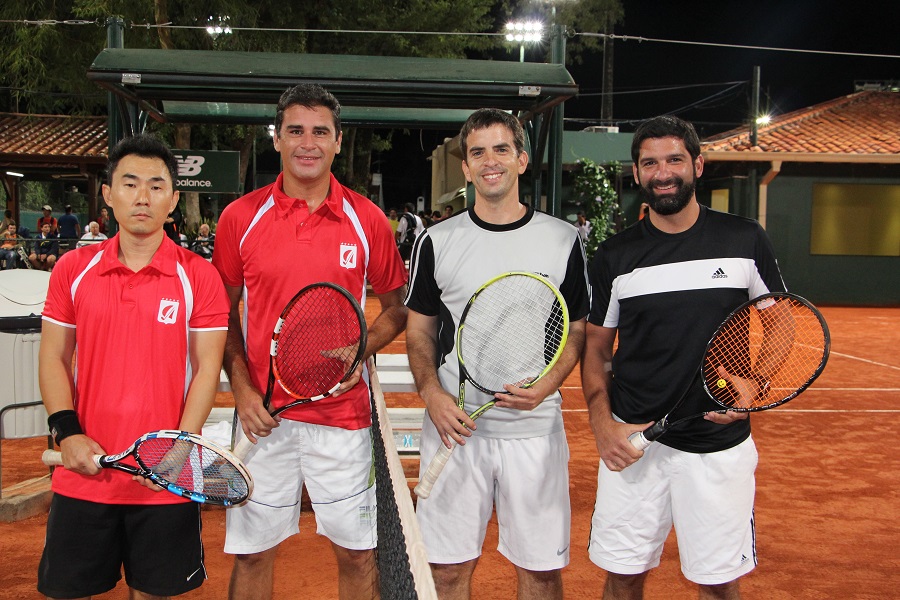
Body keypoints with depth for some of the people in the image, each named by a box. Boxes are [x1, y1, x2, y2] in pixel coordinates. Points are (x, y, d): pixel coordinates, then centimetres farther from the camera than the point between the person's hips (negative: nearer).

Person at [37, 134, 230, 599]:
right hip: (83, 473, 2)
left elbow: (207, 368, -4)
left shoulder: (198, 275, -3)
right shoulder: (73, 269, 5)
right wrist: (67, 433, -6)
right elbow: (53, 358, 7)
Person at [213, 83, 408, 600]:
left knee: (357, 552, 8)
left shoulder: (367, 219, 0)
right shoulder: (240, 217, 1)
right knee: (252, 552, 10)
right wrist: (242, 391, -4)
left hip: (344, 414, 0)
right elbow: (224, 313, 8)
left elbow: (399, 306, 9)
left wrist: (362, 349, -9)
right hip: (264, 415, 1)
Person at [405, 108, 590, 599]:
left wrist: (546, 385, -12)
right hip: (455, 425, 0)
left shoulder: (563, 240, 2)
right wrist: (432, 394, -8)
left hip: (535, 428, 0)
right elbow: (419, 330, 9)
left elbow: (578, 329, 6)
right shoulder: (436, 241, 3)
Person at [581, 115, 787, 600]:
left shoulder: (745, 240, 1)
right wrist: (602, 423, -6)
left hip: (720, 442, 0)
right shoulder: (614, 256, 2)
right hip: (633, 441, 1)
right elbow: (596, 347, 8)